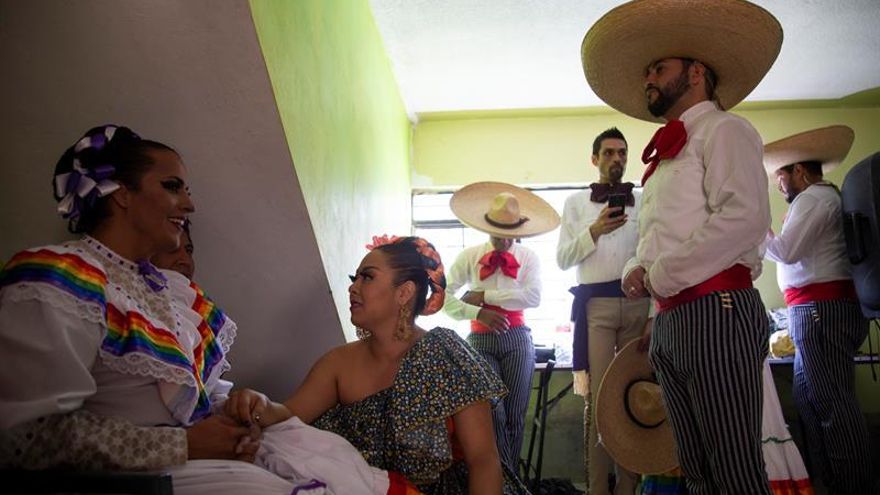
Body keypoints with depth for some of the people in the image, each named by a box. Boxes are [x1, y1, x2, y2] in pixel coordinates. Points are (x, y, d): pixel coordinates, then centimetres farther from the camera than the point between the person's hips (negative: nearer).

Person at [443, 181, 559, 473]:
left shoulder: (528, 257, 4)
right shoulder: (469, 257, 4)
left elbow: (533, 297, -12)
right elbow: (444, 296, -3)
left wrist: (484, 296, -12)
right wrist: (478, 312, -17)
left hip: (517, 340, 1)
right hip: (480, 341, 0)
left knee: (515, 415, 5)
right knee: (493, 414, -6)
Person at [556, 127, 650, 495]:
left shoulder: (644, 200, 15)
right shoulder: (576, 202, 13)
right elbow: (562, 259, 6)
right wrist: (594, 231, -10)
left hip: (639, 302, 1)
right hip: (595, 305, -1)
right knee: (599, 394, -3)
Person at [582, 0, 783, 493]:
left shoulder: (723, 129, 1)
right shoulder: (668, 154, 25)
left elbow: (746, 217, -16)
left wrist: (662, 276, -12)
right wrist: (637, 269, 5)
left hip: (716, 313, -8)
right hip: (669, 321, 8)